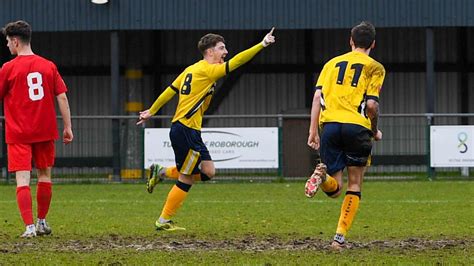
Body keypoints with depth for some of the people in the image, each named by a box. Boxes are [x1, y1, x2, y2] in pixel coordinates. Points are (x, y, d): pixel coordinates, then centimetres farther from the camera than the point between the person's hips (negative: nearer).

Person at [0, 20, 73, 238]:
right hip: (45, 131, 4)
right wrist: (67, 127, 7)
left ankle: (30, 226, -17)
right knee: (44, 175, 18)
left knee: (22, 179, -6)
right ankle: (42, 222, 27)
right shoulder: (48, 66, 4)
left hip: (18, 133, -4)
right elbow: (62, 98, 2)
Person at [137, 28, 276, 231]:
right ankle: (164, 221, 6)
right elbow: (235, 62, -21)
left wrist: (151, 111, 28)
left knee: (207, 172, 9)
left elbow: (170, 90, 20)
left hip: (191, 132, 9)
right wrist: (261, 45, -22)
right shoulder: (207, 70, -11)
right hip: (186, 130, -9)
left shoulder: (191, 70, 15)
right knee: (186, 179, -1)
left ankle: (162, 172, 15)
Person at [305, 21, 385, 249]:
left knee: (334, 188, 9)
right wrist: (375, 132, 12)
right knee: (354, 185, 11)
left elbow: (318, 96, 8)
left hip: (329, 125, 3)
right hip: (357, 127, -3)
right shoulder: (375, 68, 7)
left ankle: (322, 176, -27)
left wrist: (313, 131, 7)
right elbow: (371, 104, -4)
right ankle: (340, 237, 0)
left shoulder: (333, 63, 19)